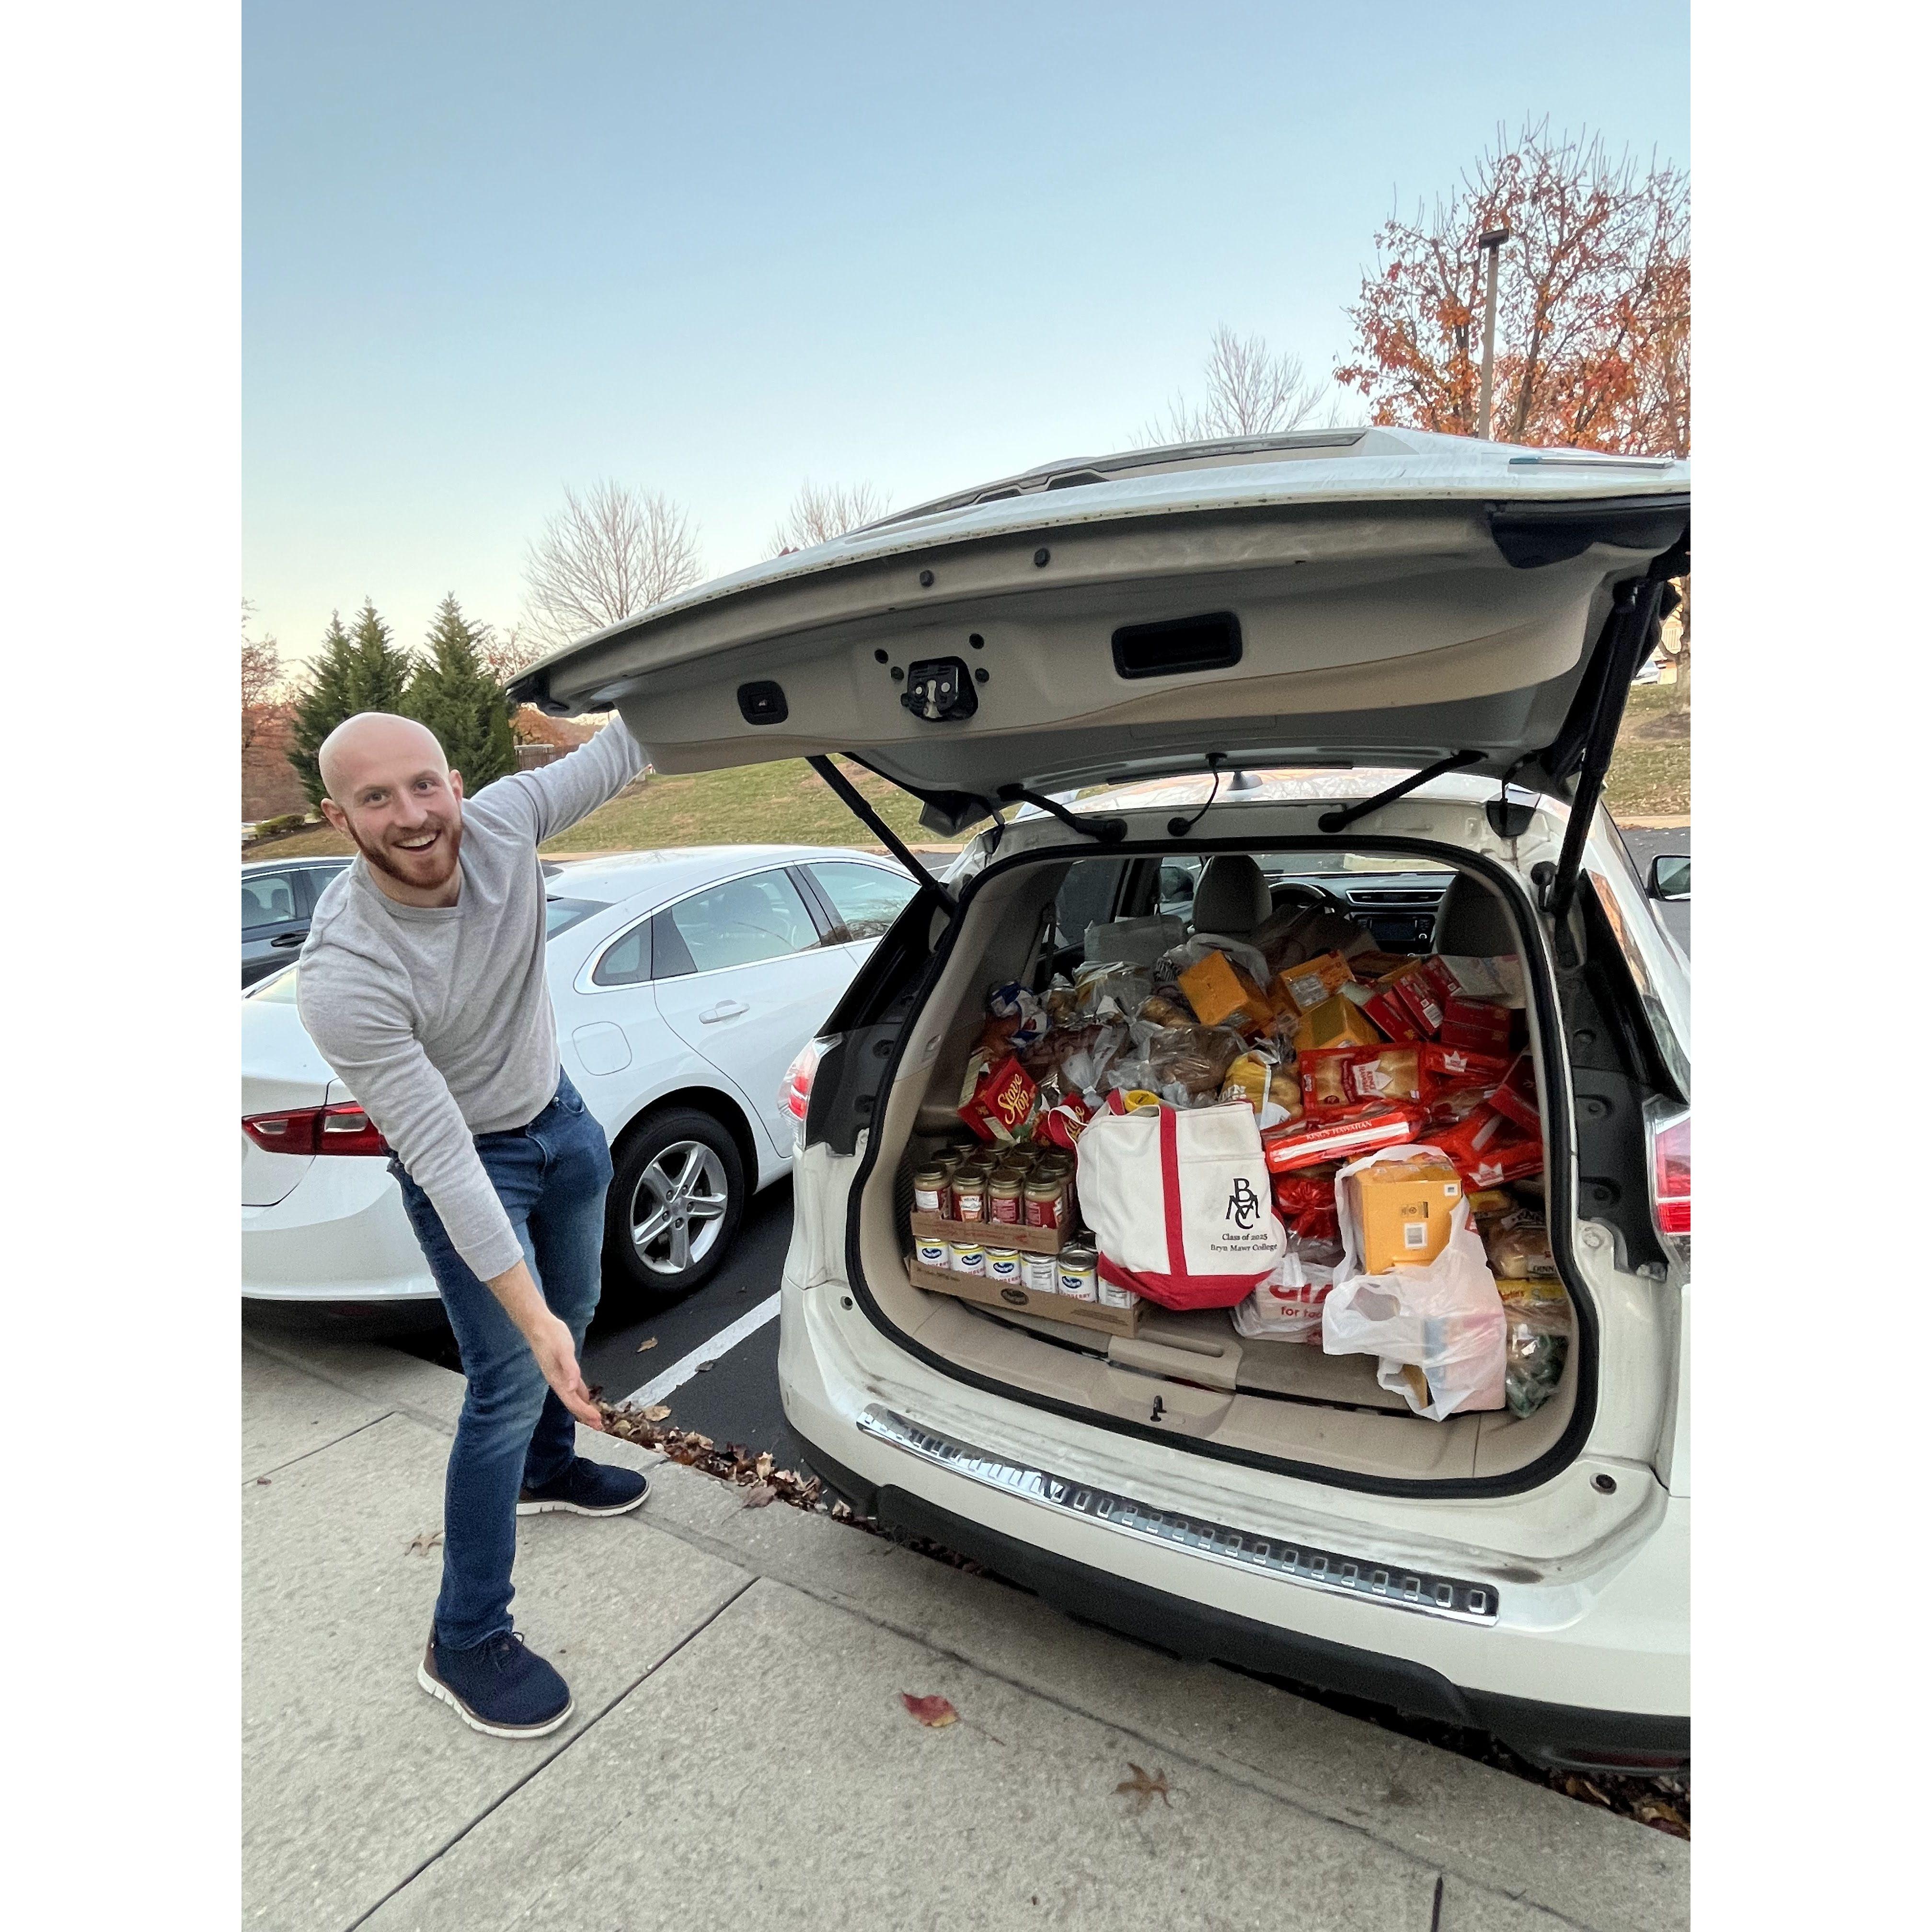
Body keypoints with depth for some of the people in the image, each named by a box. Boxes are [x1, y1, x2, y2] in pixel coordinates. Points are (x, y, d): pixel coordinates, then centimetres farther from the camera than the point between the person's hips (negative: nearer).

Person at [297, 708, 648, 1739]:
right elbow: (443, 1156, -33)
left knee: (575, 1311, 23)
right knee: (513, 1378, -3)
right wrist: (527, 1316, -33)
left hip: (560, 1116, 6)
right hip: (464, 1162, -6)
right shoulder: (344, 976, -34)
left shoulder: (502, 822, -22)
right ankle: (466, 1641, 18)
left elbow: (618, 753, -7)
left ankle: (549, 1467, 53)